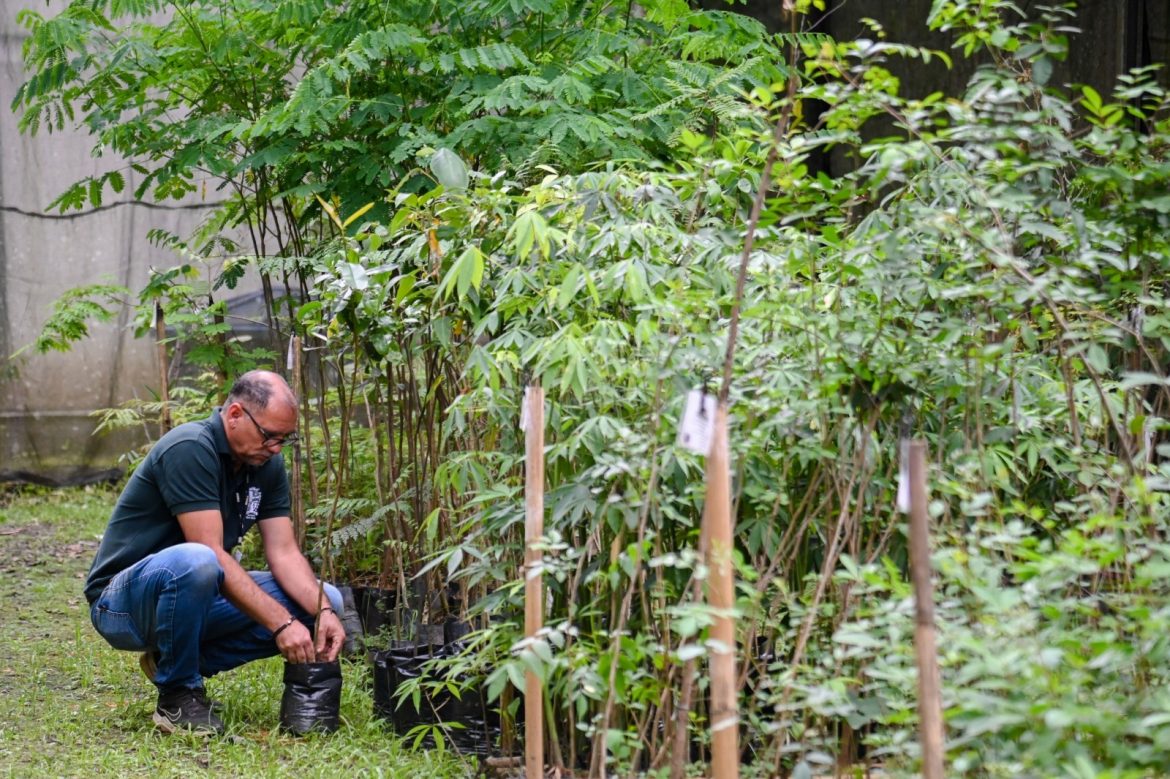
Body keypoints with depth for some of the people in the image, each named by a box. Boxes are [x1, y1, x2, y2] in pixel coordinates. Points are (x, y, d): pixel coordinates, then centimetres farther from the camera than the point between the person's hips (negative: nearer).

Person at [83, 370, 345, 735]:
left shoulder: (267, 465, 2)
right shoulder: (189, 449, -24)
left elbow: (284, 553, -2)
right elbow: (210, 553, -29)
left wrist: (323, 612, -20)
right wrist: (281, 623, -32)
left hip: (195, 596, 8)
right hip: (122, 604, -8)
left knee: (325, 599, -3)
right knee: (193, 562, -41)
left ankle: (175, 661, 4)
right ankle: (176, 695, -18)